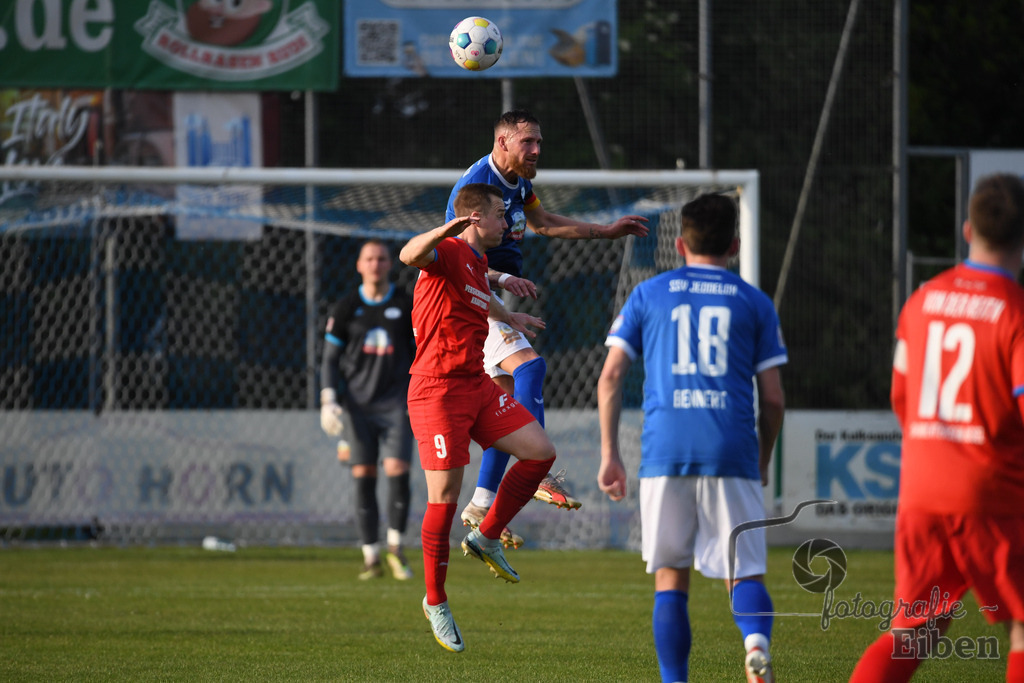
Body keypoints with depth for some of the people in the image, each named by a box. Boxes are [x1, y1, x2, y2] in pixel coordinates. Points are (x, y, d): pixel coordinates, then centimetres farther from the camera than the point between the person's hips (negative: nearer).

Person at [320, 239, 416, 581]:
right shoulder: (346, 309, 5)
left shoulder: (406, 306, 4)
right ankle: (371, 557, 2)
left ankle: (395, 549, 4)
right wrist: (329, 400, -4)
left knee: (397, 472, -14)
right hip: (358, 405, 1)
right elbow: (329, 359, 8)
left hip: (396, 404, -1)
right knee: (363, 476, -4)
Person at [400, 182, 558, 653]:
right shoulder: (449, 253, -12)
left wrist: (511, 318, 57)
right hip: (438, 389, -9)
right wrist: (446, 230, -54)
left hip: (477, 386, 9)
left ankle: (487, 538, 12)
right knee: (445, 498, -7)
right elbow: (410, 255, -36)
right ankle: (435, 602, 6)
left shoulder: (478, 263, 16)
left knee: (540, 451, -2)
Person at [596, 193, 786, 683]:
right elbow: (773, 398, 9)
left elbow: (610, 377, 7)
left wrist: (609, 453, 12)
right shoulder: (754, 303, 12)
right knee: (745, 572, 2)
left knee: (671, 577, 10)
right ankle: (756, 639, -28)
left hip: (665, 453, 0)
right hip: (732, 454, 0)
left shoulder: (648, 295, 14)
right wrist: (762, 463, 22)